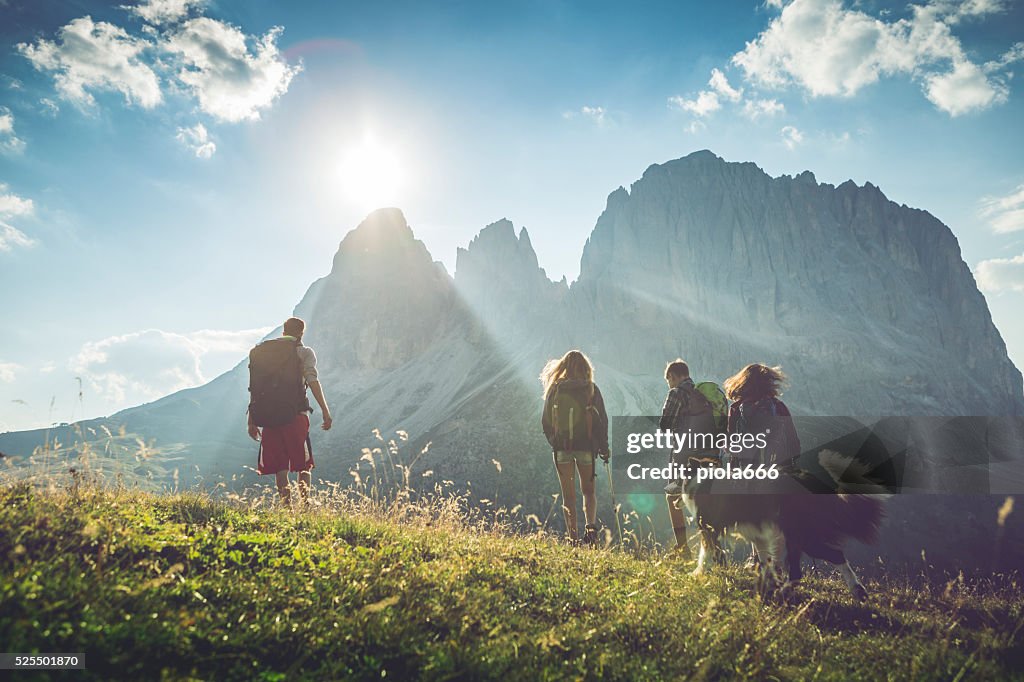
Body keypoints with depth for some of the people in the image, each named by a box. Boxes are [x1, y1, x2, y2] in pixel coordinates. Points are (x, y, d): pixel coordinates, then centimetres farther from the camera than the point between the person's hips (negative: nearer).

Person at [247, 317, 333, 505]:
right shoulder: (304, 352, 7)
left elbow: (254, 389, 13)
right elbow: (312, 380, -8)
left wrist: (251, 421, 15)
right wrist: (325, 410, -12)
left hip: (268, 416, 3)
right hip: (295, 414, -3)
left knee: (280, 467, 8)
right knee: (303, 465, 4)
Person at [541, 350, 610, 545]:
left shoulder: (554, 389, 0)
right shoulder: (591, 389, -2)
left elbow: (545, 421, 4)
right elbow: (601, 420, -2)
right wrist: (604, 448, 8)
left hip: (561, 448, 0)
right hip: (586, 446, 0)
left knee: (568, 494, 9)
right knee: (588, 490, 15)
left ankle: (573, 537, 6)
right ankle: (591, 525, -7)